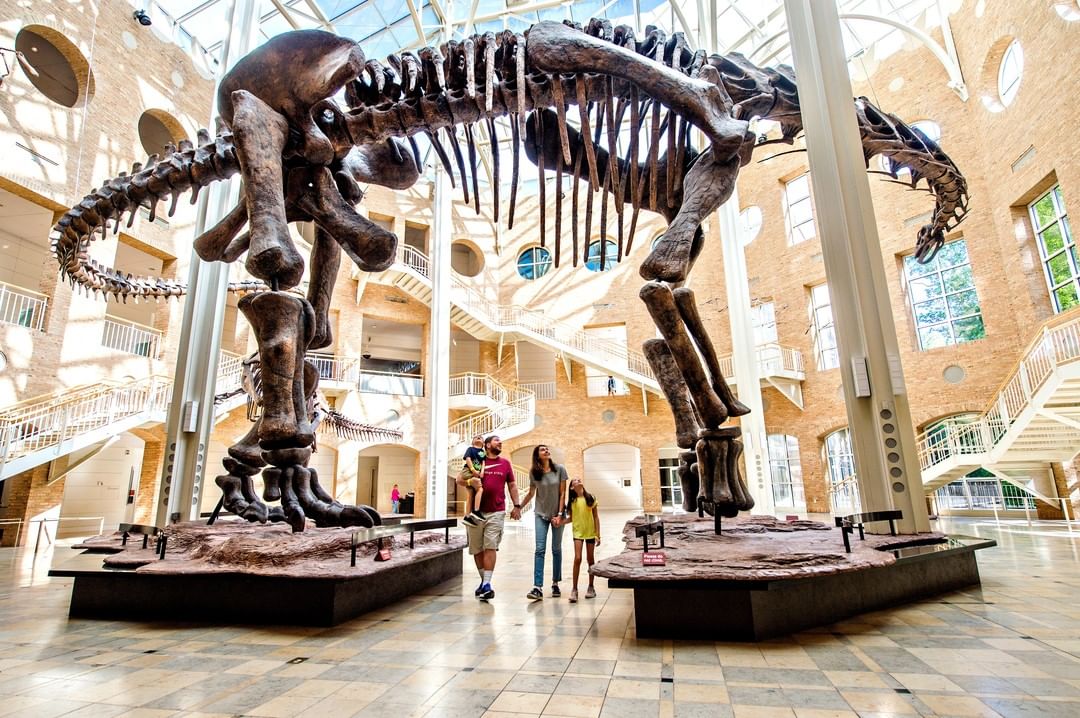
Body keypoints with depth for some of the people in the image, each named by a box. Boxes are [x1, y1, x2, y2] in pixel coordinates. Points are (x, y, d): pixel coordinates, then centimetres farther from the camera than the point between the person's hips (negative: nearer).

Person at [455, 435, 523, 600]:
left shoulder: (505, 463, 10)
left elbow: (512, 485, 15)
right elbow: (460, 479, 3)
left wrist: (517, 505, 8)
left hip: (496, 512, 0)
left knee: (491, 547, -8)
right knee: (477, 549, 7)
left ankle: (487, 584, -7)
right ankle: (483, 580, 23)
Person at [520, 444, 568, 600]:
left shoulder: (560, 469, -7)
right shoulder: (533, 472, -4)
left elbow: (562, 493, -6)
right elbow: (531, 493, 7)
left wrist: (560, 515, -9)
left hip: (557, 514, 0)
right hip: (541, 515, 0)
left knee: (556, 549, 8)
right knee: (540, 549, -6)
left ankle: (555, 584, 20)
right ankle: (538, 587, -9)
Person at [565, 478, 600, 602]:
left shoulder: (591, 498, 0)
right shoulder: (572, 501, 2)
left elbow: (596, 517, 2)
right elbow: (571, 518, 7)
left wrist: (598, 535, -1)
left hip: (590, 532, 1)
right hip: (578, 532, 0)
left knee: (591, 559, 9)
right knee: (577, 559, -10)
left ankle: (591, 587, 25)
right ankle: (574, 589, -2)